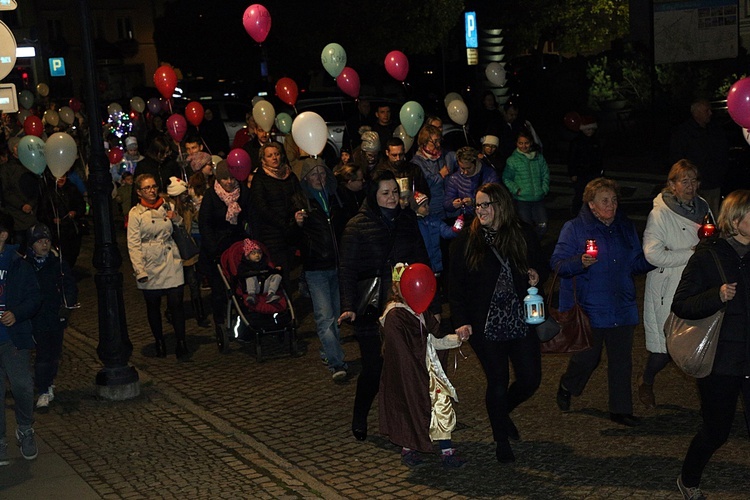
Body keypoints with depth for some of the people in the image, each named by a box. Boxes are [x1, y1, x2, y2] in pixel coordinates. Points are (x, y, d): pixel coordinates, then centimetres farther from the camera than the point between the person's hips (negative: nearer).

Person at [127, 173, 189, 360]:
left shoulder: (167, 207, 11)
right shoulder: (135, 213, 0)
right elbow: (133, 245, -4)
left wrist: (177, 219, 0)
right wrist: (140, 270, -12)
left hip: (171, 262, 2)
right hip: (150, 266, -2)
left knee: (176, 303, -6)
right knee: (153, 306, 6)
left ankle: (181, 343, 0)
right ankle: (159, 343, 20)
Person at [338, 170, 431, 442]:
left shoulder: (408, 220, 9)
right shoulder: (357, 226, -5)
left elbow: (422, 261, 14)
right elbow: (347, 270, -8)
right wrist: (349, 306, -20)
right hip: (372, 310, -4)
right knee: (373, 368, -1)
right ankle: (359, 421, 22)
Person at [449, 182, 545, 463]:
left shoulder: (524, 234, 2)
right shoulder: (466, 241, -4)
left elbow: (540, 267, 16)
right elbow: (456, 286, -3)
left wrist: (536, 276, -7)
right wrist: (462, 322, -13)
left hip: (521, 321, 3)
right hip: (485, 325, -3)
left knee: (530, 379, 7)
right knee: (497, 382, 5)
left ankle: (501, 411, 39)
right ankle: (502, 440, 25)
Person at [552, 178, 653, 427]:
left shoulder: (626, 227, 11)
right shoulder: (574, 228, -6)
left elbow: (636, 264, 18)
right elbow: (557, 263, -12)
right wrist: (580, 262, -30)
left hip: (622, 307, 5)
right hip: (589, 308, -5)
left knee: (622, 359, 5)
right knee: (588, 356, 1)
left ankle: (621, 410, 17)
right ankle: (566, 387, 32)